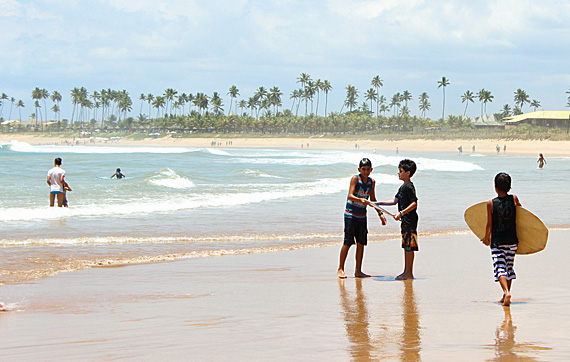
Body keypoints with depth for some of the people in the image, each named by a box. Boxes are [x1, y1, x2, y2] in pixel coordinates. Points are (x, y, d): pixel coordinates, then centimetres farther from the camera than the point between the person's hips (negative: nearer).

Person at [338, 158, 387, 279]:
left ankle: (358, 271, 10)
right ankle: (340, 269, 1)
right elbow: (350, 196, -21)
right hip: (350, 215, -6)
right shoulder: (355, 178, -10)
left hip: (362, 216, 6)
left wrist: (380, 213, 16)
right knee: (348, 242, -6)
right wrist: (361, 200, -39)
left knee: (361, 243, 4)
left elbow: (372, 200, 19)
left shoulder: (372, 182, 7)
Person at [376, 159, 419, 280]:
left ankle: (409, 273, -5)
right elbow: (394, 201, 23)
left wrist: (401, 213, -27)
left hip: (410, 220, -10)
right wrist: (378, 203, 18)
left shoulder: (409, 187, -14)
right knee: (406, 246, 13)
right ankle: (407, 271, 18)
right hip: (405, 220, 10)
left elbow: (414, 203, -21)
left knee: (409, 246, -7)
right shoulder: (403, 187, 17)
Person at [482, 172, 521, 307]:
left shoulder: (491, 203, -9)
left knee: (500, 268, -4)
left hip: (497, 241, -3)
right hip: (512, 240, 3)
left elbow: (489, 225, -4)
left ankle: (506, 292, -27)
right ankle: (505, 297, 23)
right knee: (509, 268, 16)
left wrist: (486, 239, 11)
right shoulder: (514, 199, -4)